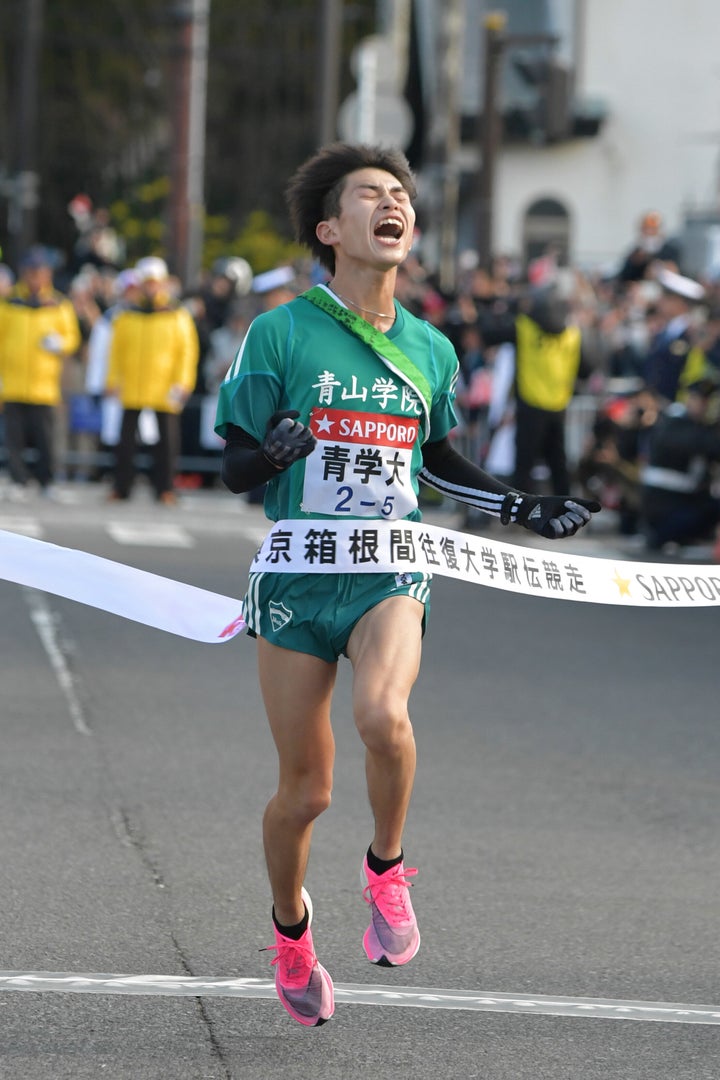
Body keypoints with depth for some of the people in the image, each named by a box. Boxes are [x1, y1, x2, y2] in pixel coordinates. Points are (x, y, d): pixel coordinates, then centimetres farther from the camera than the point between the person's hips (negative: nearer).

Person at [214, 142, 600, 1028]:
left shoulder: (429, 350, 8)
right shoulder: (280, 333, -5)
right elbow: (235, 468, -4)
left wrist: (525, 510, 14)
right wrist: (275, 450, -26)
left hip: (388, 573, 2)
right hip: (298, 577, -1)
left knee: (381, 712, -31)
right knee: (305, 789, 2)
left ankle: (386, 867, -4)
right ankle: (291, 930, 32)